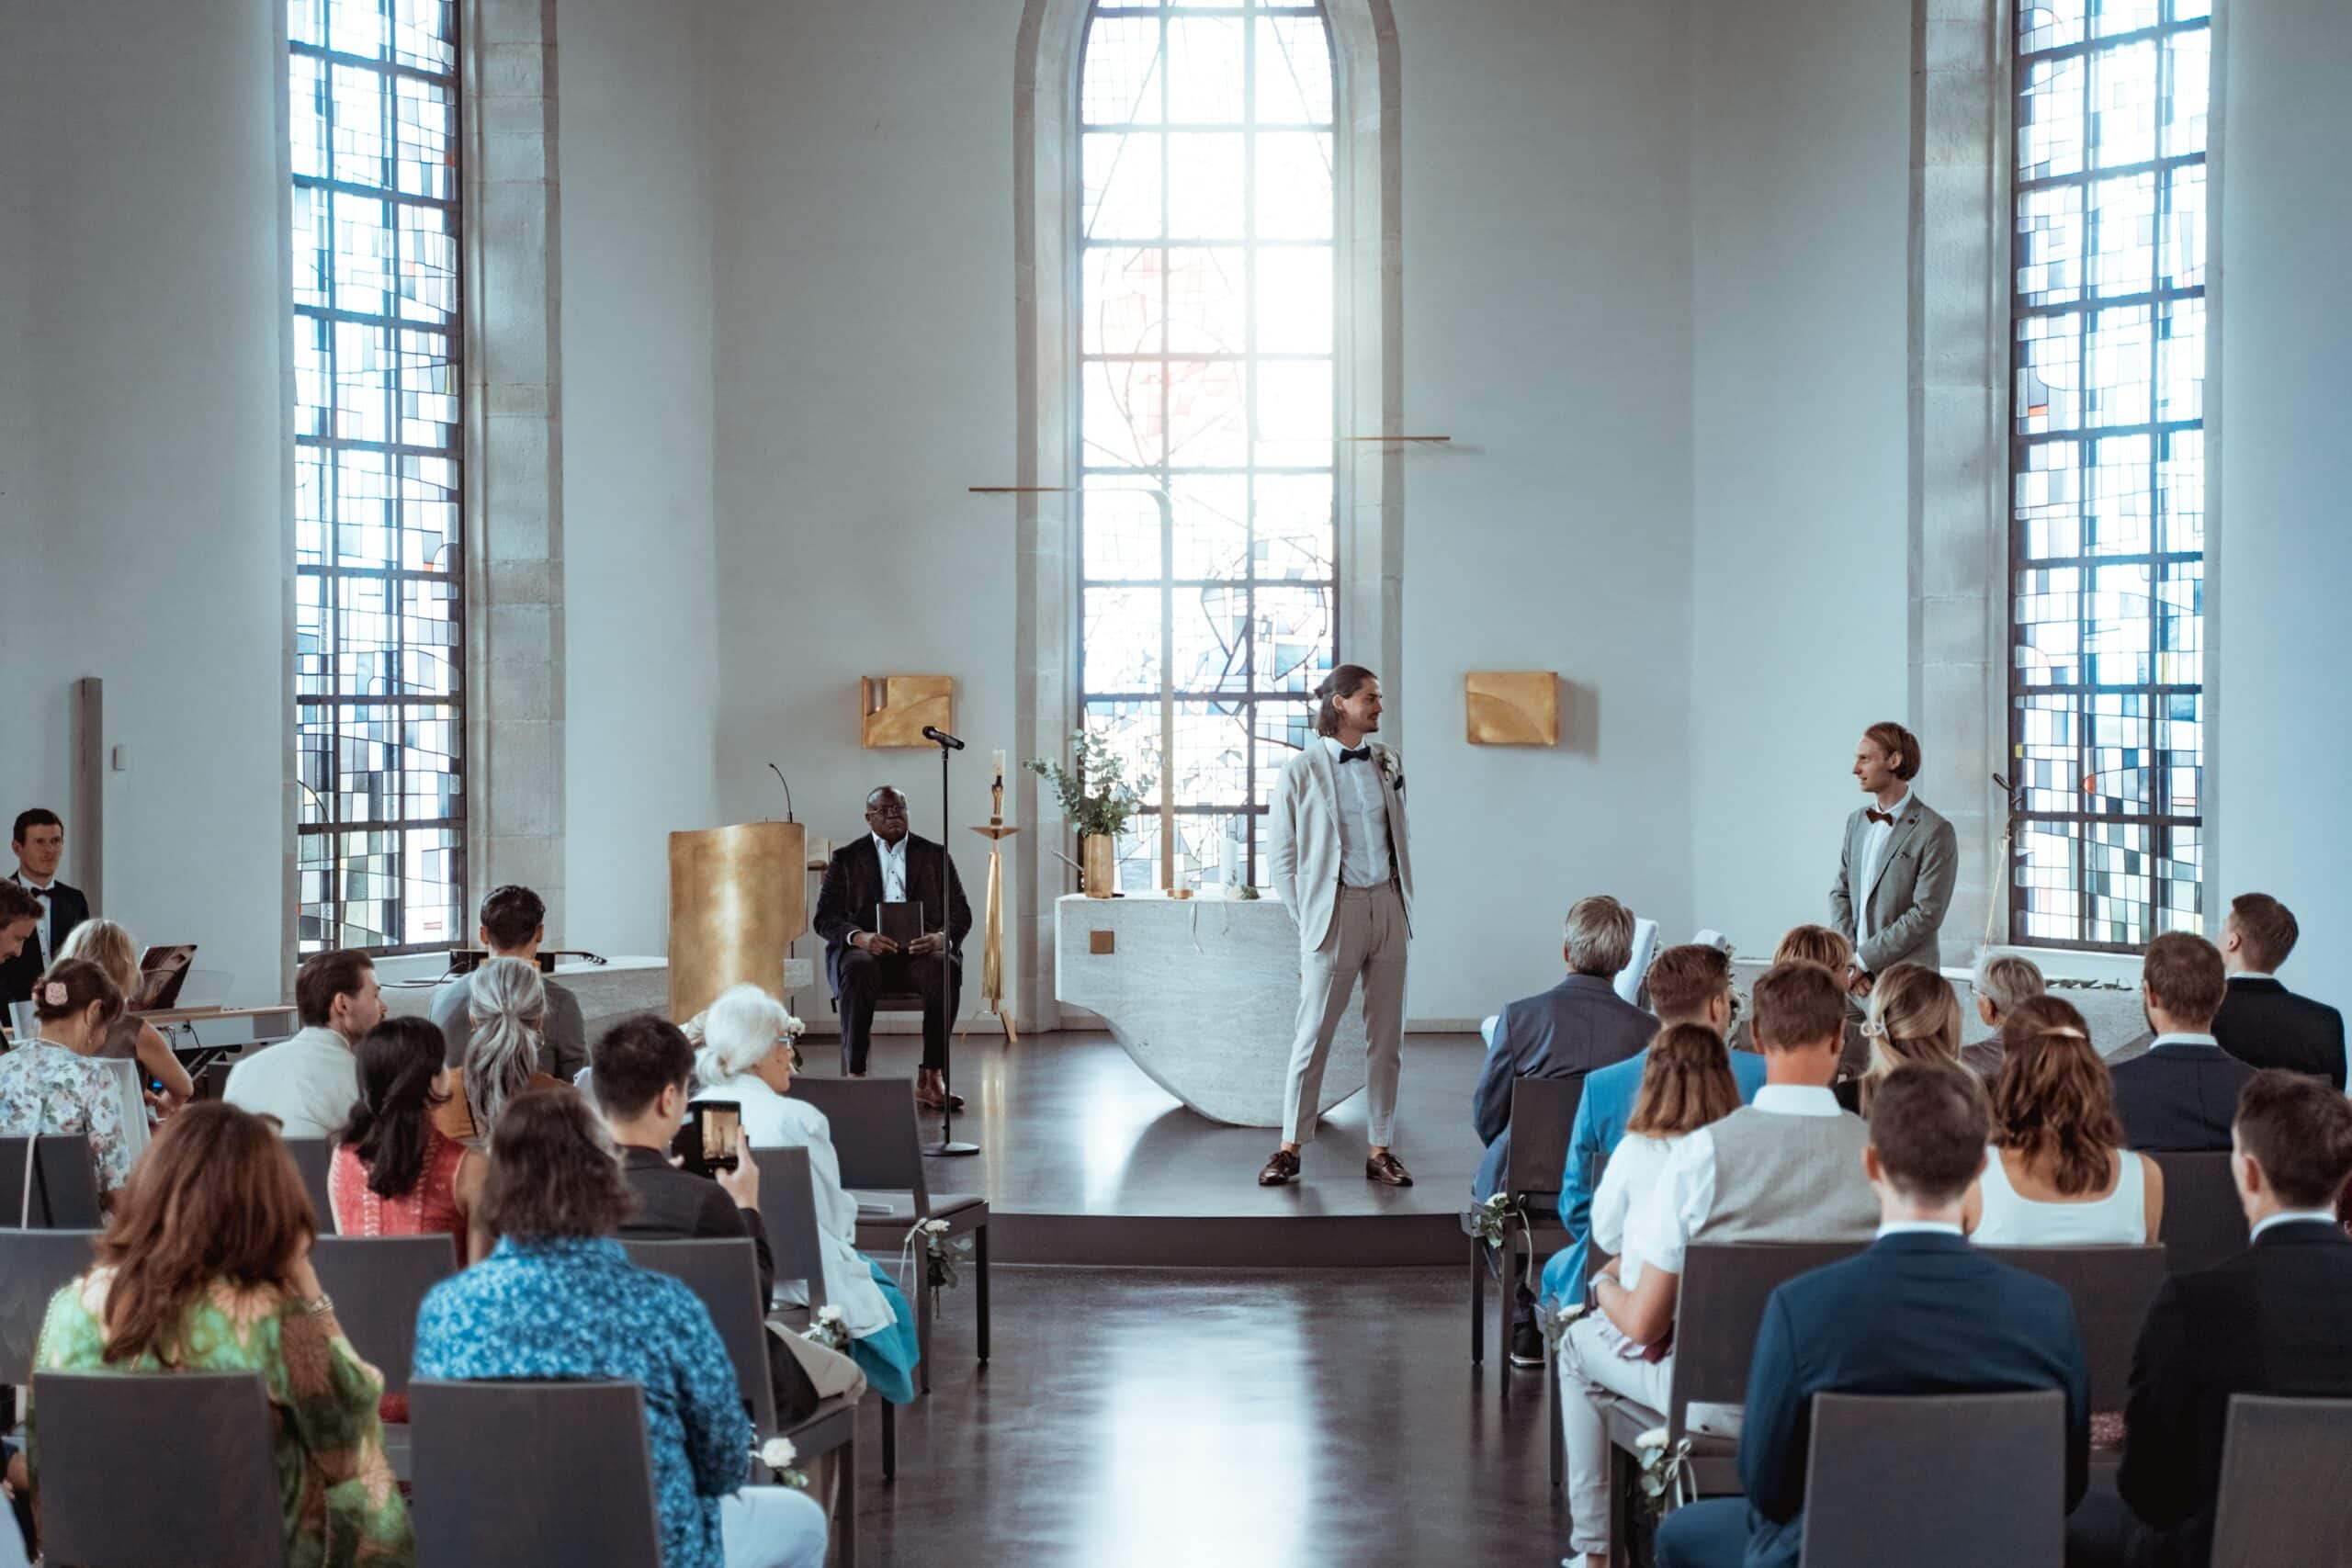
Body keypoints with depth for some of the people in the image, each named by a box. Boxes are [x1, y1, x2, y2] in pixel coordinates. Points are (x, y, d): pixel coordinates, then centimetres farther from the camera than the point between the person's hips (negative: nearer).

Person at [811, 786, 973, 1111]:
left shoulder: (935, 855, 15)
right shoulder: (846, 859, 12)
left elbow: (961, 913, 10)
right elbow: (825, 918, 3)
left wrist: (942, 937, -15)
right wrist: (859, 937, -19)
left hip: (921, 951, 1)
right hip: (866, 949, -1)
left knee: (946, 969, -34)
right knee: (857, 969, -37)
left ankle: (931, 1078, -32)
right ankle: (854, 1077, -38)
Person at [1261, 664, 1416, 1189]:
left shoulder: (1386, 762, 11)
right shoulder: (1301, 771, -3)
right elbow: (1284, 858, 0)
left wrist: (1405, 904, 10)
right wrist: (1307, 922, -4)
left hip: (1388, 907, 5)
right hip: (1335, 908, -5)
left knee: (1387, 1036, 6)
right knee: (1314, 1034, -2)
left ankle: (1380, 1150, 13)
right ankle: (1290, 1149, 8)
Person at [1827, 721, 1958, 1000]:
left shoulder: (1935, 832, -7)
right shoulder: (1857, 821, 15)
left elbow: (1926, 914, -12)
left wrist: (1864, 959, -12)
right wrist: (1848, 960, -1)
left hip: (1905, 981, -5)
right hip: (1855, 978, 5)